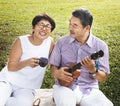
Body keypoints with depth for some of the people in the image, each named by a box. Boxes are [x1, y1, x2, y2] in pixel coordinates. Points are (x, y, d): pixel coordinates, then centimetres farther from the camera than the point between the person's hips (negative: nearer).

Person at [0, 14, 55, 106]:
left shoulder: (50, 42, -6)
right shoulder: (21, 41, -11)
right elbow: (10, 67, -15)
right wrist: (26, 63, -34)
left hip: (27, 87, 3)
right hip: (8, 80, -2)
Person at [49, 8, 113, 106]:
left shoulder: (100, 46, -3)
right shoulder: (62, 42, 2)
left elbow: (103, 78, 0)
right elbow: (53, 66, 9)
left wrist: (93, 70, -22)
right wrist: (57, 73, -14)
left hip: (89, 89, 1)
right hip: (65, 86, -1)